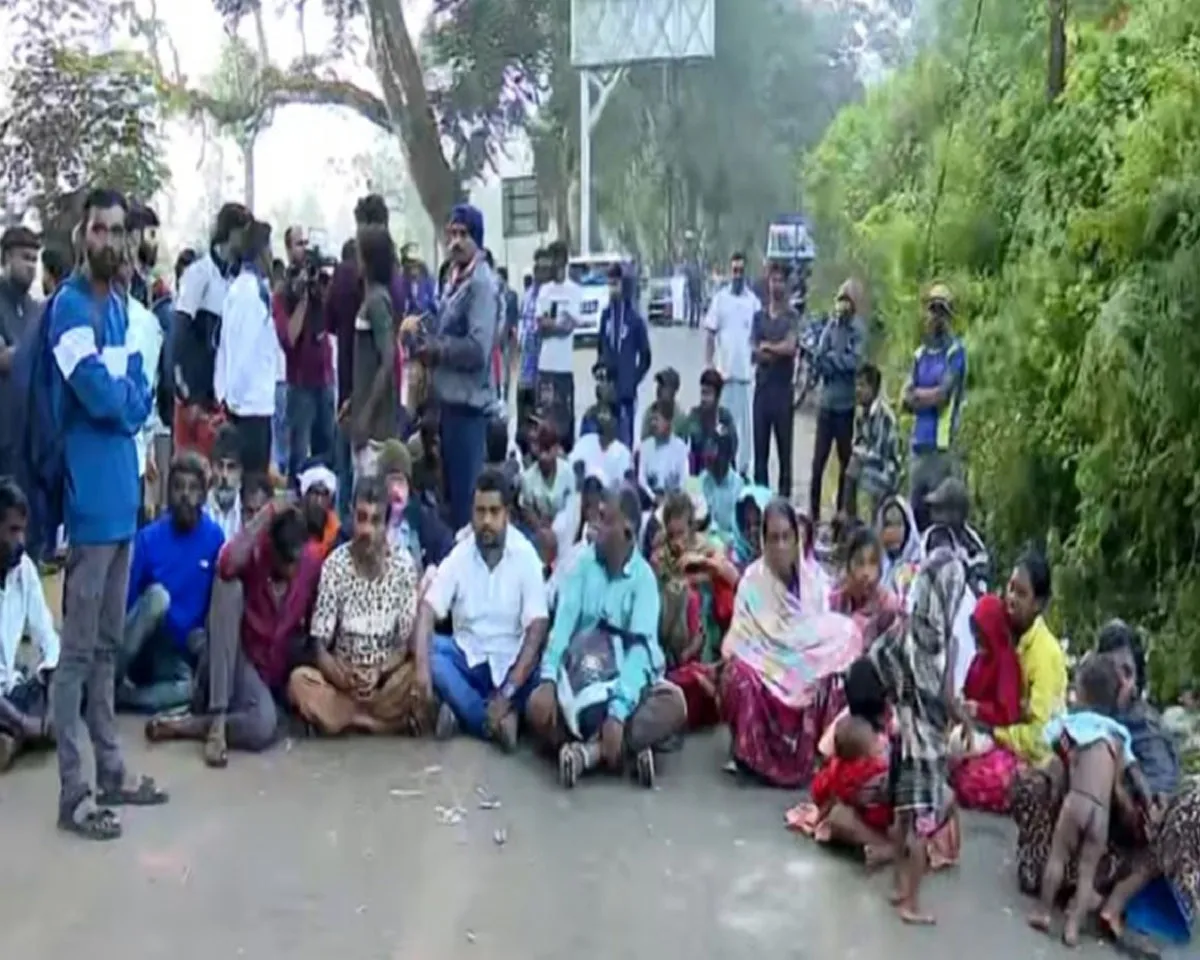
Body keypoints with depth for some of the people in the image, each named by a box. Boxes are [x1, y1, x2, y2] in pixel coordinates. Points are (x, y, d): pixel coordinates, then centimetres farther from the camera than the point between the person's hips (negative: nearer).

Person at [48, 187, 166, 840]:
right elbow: (100, 396, -19)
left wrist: (121, 397, -6)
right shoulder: (69, 306, -11)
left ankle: (110, 772, 24)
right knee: (78, 650, -3)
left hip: (123, 486, 9)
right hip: (89, 492, -9)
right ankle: (73, 793, 3)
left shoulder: (122, 306, 15)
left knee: (109, 644, 15)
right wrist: (129, 396, 0)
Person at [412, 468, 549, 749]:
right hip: (467, 657, 3)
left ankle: (462, 711, -13)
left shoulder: (525, 556, -11)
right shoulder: (459, 556, -5)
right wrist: (422, 664, -33)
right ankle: (496, 720, -21)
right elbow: (428, 610, -13)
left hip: (509, 664, -2)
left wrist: (508, 692, -28)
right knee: (429, 651, -27)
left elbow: (536, 629, -18)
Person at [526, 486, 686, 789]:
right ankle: (629, 749, -29)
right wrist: (548, 680, -29)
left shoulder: (643, 577, -10)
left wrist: (618, 713, -36)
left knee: (674, 704, -31)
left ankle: (589, 750, -33)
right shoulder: (584, 563, -1)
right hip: (581, 678, 2)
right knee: (538, 706, -27)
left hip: (625, 680, -2)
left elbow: (640, 648, -22)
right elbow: (563, 622, -11)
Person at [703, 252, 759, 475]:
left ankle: (743, 469, 13)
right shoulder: (719, 298, 2)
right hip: (723, 372, 0)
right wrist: (708, 366, -4)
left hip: (746, 372, 1)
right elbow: (710, 335, 3)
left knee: (745, 422, 5)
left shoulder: (754, 301, 3)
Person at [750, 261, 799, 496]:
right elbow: (754, 351, 3)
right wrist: (778, 352, -11)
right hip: (762, 386, 4)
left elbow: (790, 347, -14)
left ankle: (784, 497, 4)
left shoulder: (792, 316, 0)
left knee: (784, 449, 0)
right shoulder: (759, 316, 12)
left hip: (783, 389, -4)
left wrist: (767, 347, -2)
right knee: (760, 448, 6)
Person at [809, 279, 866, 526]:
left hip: (846, 405, -4)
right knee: (818, 461, 4)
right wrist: (840, 362, -12)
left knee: (846, 461, 6)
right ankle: (813, 512, 12)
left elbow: (855, 360, -17)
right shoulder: (831, 326, 7)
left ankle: (842, 512, 15)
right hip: (826, 401, 4)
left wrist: (831, 357, -7)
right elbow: (818, 360, 1)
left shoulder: (858, 330, -5)